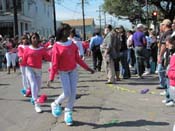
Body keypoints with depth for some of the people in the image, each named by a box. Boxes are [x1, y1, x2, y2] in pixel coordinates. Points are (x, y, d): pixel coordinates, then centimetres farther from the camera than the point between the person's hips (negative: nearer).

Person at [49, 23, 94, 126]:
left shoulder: (72, 44, 2)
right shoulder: (57, 47, -13)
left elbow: (78, 58, 7)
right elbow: (55, 63, -13)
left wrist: (87, 68, 6)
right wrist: (51, 78, -14)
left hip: (73, 70, 5)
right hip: (63, 72, -5)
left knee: (73, 92, 2)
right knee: (67, 93, -9)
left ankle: (68, 112, 16)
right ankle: (56, 104, 20)